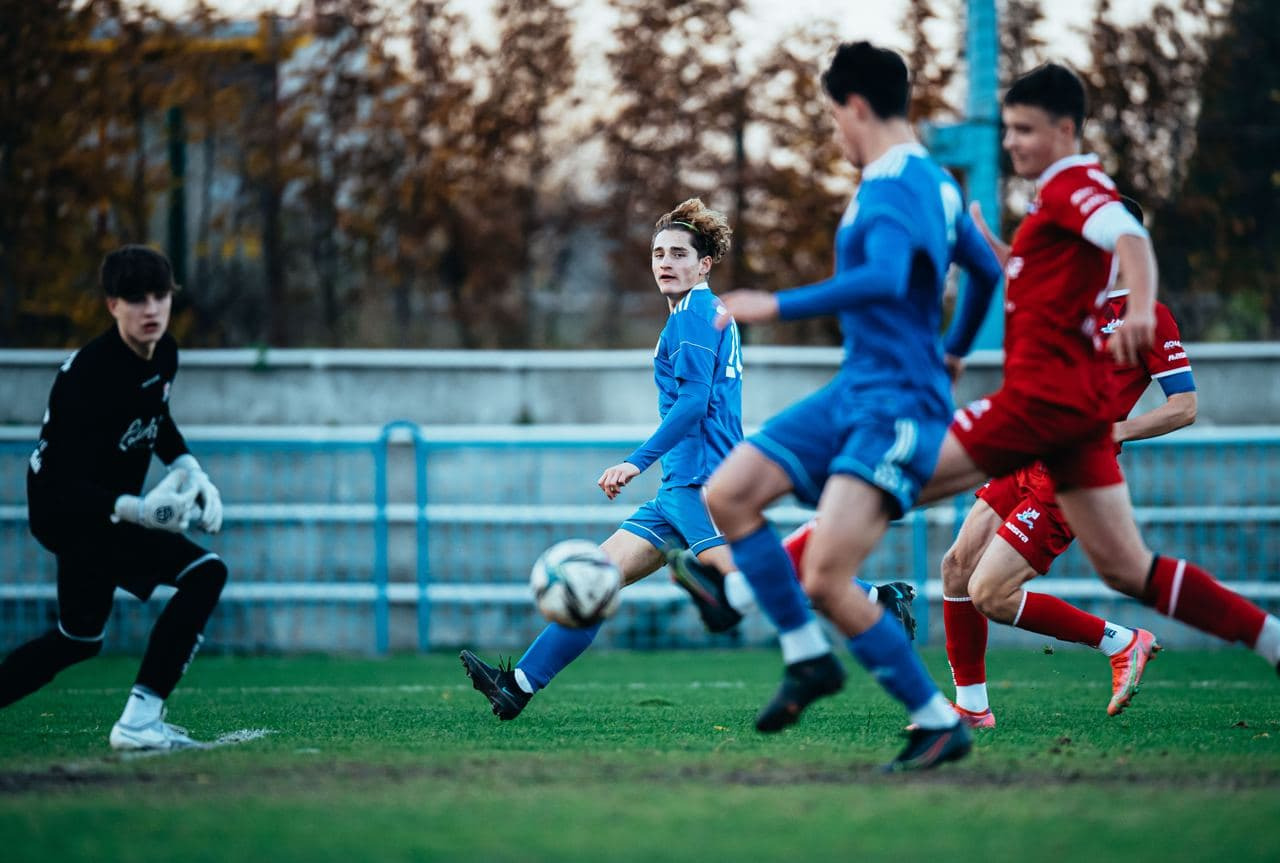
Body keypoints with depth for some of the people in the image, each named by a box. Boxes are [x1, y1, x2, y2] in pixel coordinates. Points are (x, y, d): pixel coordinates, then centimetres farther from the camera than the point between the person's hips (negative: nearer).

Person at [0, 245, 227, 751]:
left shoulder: (164, 354, -3)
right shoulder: (89, 376, -29)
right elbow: (62, 487, -30)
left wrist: (188, 468, 2)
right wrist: (138, 510, -43)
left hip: (103, 512, 10)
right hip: (66, 514, -10)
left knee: (80, 639, 25)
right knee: (205, 573, -21)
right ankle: (139, 721, -20)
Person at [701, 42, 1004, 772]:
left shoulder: (892, 191, -16)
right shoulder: (935, 182, 15)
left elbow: (884, 281, -35)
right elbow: (986, 272, 28)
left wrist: (779, 306, -31)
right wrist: (954, 350, 44)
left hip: (897, 408, -10)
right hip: (857, 391, 10)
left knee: (825, 582, -17)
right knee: (728, 495, 3)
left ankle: (941, 724, -6)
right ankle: (808, 658, 9)